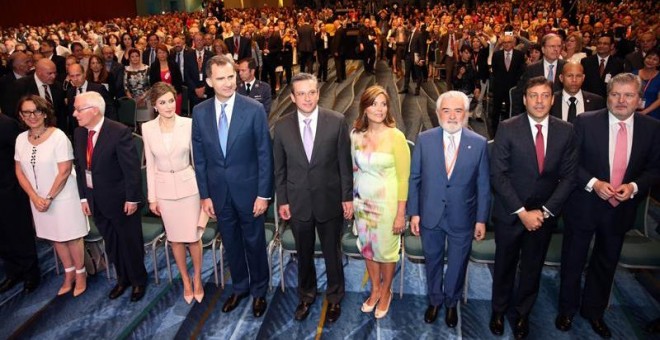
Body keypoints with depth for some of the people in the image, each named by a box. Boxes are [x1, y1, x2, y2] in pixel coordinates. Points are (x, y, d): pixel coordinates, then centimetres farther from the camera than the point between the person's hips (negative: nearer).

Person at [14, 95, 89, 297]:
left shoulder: (58, 136, -16)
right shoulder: (21, 139, 0)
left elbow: (64, 171, -17)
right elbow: (20, 172, 3)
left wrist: (49, 198, -15)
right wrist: (35, 197, -8)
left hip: (62, 197, -5)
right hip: (38, 199, 5)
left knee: (71, 237, 7)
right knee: (55, 237, 17)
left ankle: (80, 274, 25)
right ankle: (69, 274, 33)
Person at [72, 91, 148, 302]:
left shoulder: (119, 132, -20)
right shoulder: (78, 133, 1)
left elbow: (132, 168, -18)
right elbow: (80, 167, 6)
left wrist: (132, 198, -16)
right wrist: (84, 197, 5)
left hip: (120, 200, -6)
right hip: (96, 202, 6)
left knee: (130, 243, 11)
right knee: (111, 244, 19)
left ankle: (138, 281, 32)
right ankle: (123, 278, 39)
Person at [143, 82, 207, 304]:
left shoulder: (189, 124, -10)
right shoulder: (147, 128, -4)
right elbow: (150, 165, 2)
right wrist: (152, 197, 3)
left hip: (189, 186, -2)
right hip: (164, 189, 2)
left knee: (193, 237, 5)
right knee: (175, 238, 13)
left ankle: (197, 279, 29)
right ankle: (186, 281, 33)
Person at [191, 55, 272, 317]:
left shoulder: (254, 109, -12)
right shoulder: (200, 112, -2)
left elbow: (265, 155, -10)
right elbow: (199, 158, 3)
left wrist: (263, 194, -11)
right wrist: (205, 195, 2)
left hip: (248, 191, -3)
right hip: (219, 193, 3)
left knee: (254, 243, 13)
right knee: (231, 244, 18)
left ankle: (259, 291, 35)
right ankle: (240, 287, 40)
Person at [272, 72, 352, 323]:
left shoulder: (337, 122, -11)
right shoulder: (282, 127, -5)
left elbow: (344, 162, -5)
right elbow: (280, 168, 2)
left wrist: (347, 197, -4)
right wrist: (282, 201, 2)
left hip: (330, 201, -1)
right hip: (298, 202, 2)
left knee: (332, 253, 15)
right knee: (304, 254, 19)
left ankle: (334, 298, 38)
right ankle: (306, 295, 43)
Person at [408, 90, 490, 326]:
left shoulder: (479, 144, -7)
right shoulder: (424, 139, -6)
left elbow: (483, 185, -3)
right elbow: (414, 178, -1)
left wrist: (481, 219, -2)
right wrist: (414, 212, -3)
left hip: (462, 218, 0)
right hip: (430, 216, 1)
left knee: (457, 264, 17)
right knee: (433, 261, 18)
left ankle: (451, 302, 43)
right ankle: (435, 300, 43)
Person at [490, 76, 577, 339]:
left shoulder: (566, 131, -3)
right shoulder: (508, 128, -12)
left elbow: (568, 177, -2)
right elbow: (498, 174, -14)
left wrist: (544, 211, -11)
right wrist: (522, 212, -16)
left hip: (544, 214, 2)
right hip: (510, 214, -2)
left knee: (533, 268, 18)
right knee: (505, 265, 15)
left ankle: (523, 313, 40)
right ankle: (499, 310, 38)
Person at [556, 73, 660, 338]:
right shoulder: (586, 121, -11)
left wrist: (634, 186, -16)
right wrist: (593, 183, -22)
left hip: (621, 209, 3)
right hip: (584, 206, -2)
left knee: (606, 264, 20)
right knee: (573, 263, 13)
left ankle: (594, 311, 41)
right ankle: (567, 309, 35)